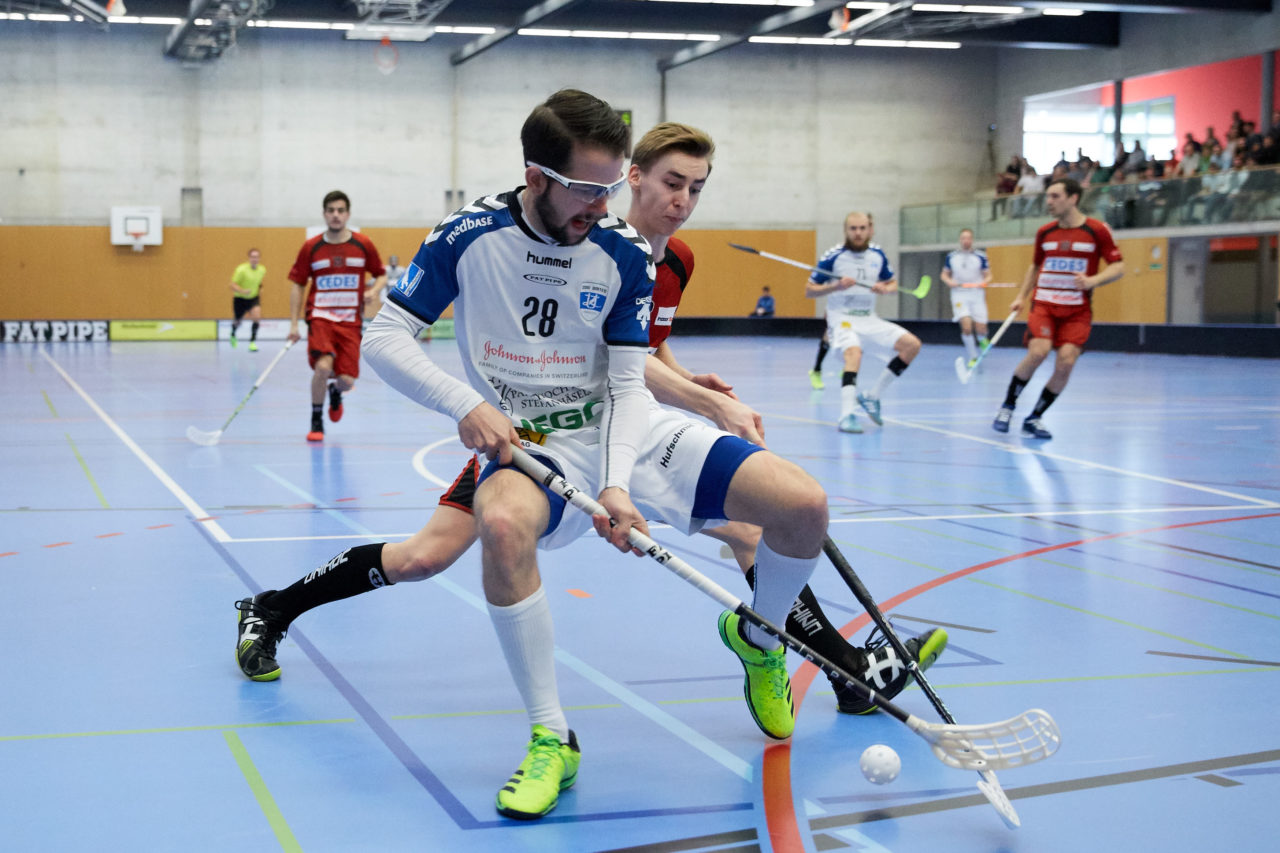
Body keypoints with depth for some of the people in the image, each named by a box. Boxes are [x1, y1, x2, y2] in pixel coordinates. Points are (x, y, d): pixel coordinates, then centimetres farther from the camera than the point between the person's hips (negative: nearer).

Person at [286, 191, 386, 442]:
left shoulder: (363, 245, 2)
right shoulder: (311, 247, 0)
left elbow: (381, 274, 14)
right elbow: (298, 285, 7)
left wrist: (373, 291, -9)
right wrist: (294, 323, 1)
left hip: (350, 321, 1)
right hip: (320, 317, -1)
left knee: (347, 380, -7)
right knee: (323, 365, -26)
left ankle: (335, 392, 35)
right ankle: (316, 422, -4)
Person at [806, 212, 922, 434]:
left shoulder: (878, 255, 4)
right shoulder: (833, 257, -10)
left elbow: (893, 282, 18)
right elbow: (809, 291, -6)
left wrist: (885, 288, -6)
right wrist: (836, 286, -22)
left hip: (869, 319, 6)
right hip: (842, 318, -6)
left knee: (912, 345, -8)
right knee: (853, 352, -36)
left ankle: (872, 397, 0)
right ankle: (847, 415, -46)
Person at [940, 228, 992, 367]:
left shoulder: (980, 256, 2)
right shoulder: (951, 256, 7)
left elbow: (988, 276, 7)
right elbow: (944, 274, 16)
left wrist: (984, 282, -15)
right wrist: (949, 281, -6)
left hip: (976, 294, 0)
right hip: (959, 294, 0)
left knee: (980, 329, -4)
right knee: (966, 326, -18)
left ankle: (982, 340, 36)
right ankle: (973, 357, -1)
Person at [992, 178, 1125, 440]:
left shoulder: (1096, 231, -3)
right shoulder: (1044, 233, 8)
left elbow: (1118, 267, -1)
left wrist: (1093, 280, -19)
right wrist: (1021, 296, 14)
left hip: (1077, 310, -1)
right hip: (1043, 303, 1)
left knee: (1065, 362, -16)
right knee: (1038, 351, -23)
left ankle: (1034, 418, 2)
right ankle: (1008, 406, -4)